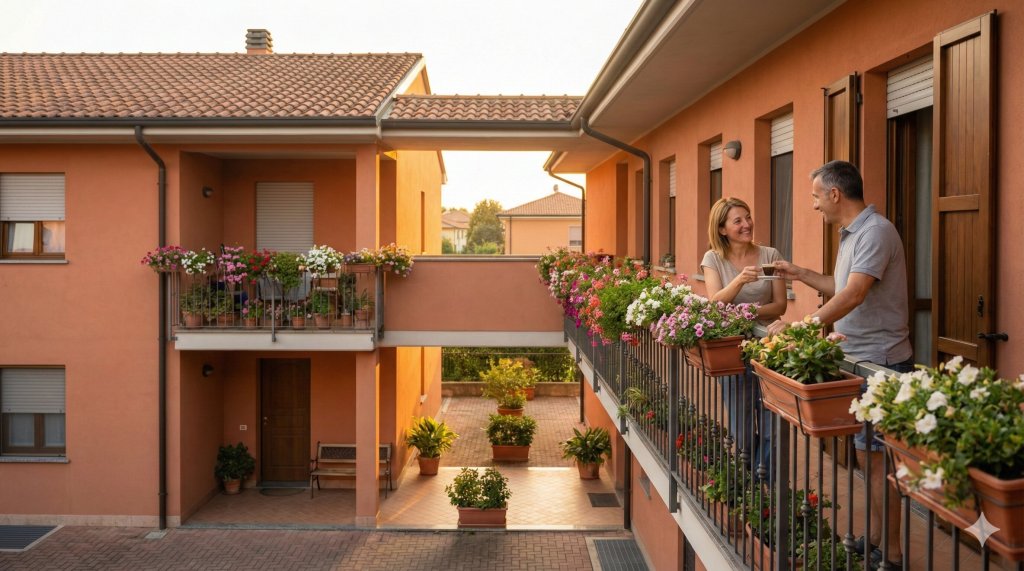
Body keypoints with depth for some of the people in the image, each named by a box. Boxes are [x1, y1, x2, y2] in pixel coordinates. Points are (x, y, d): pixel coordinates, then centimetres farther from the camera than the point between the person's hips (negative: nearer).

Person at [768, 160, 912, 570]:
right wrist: (801, 274, 18)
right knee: (864, 452, 15)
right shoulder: (850, 233, 13)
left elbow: (853, 295, -28)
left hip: (881, 361, -10)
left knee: (878, 456, -3)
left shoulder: (875, 232, -18)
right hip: (857, 359, 10)